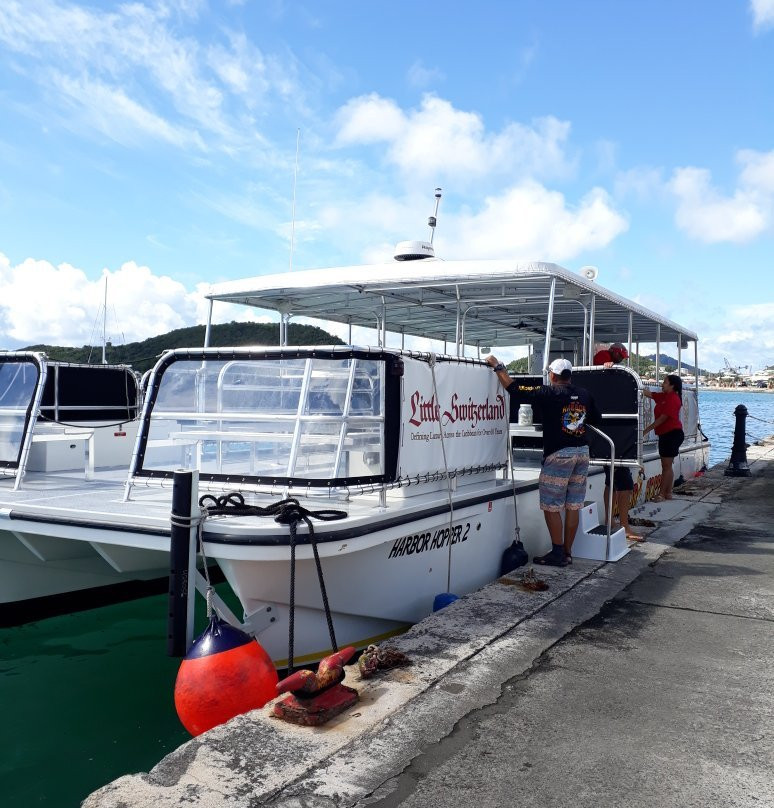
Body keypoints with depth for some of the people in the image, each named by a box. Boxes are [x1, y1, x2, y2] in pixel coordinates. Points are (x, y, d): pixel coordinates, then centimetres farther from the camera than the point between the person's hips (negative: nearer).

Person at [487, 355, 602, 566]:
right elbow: (597, 420, 20)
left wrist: (498, 366, -2)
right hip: (582, 452, 7)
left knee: (551, 506, 1)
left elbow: (515, 390, -11)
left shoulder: (549, 393, -9)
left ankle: (558, 553, 2)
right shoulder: (585, 395, 8)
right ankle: (567, 552, 16)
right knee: (573, 506, 10)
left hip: (558, 454, -6)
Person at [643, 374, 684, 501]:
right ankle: (668, 493, 18)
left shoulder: (673, 399, -16)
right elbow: (647, 393, 14)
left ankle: (662, 494, -2)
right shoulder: (663, 396, 11)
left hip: (672, 434, -9)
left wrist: (646, 430, -16)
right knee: (667, 466, 12)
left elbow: (662, 418, -18)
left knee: (667, 466, -5)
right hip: (665, 434, 9)